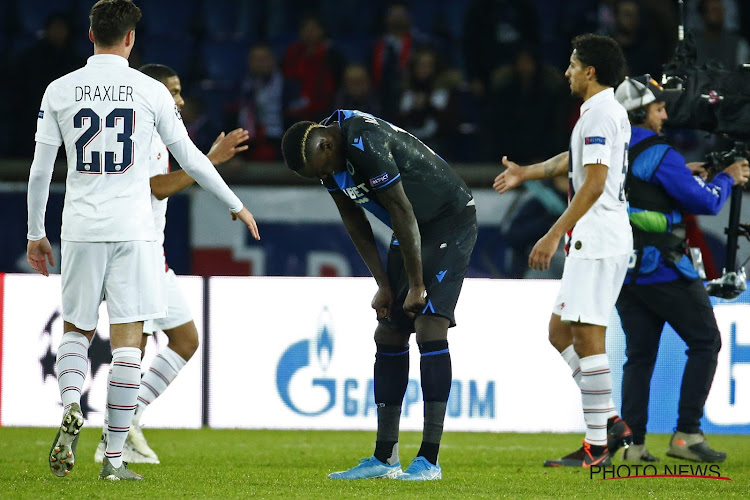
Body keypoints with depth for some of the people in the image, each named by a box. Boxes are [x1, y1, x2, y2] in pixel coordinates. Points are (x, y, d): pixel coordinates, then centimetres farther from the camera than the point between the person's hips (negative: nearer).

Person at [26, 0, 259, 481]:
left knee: (77, 328, 17)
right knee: (127, 338, 1)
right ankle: (115, 456, -1)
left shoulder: (60, 90, 3)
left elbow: (40, 171, 4)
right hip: (132, 231, -2)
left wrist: (36, 234, 15)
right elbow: (190, 158, 4)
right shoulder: (150, 90, -1)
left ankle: (71, 407, -12)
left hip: (80, 229, 2)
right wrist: (236, 205, 17)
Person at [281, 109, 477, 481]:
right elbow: (355, 224, 8)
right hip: (414, 230, 9)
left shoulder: (365, 144, -30)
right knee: (389, 333, 5)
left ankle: (429, 460, -19)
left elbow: (403, 213, -25)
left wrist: (417, 285, -18)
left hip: (451, 221, -9)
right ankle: (384, 459, 8)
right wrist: (384, 284, 4)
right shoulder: (329, 158, -2)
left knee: (430, 326, -18)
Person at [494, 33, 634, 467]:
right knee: (561, 333, 13)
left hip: (598, 237, -10)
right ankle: (611, 424, 11)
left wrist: (554, 235, -22)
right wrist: (525, 173, 42)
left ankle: (597, 447, -10)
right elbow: (574, 160, 35)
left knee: (588, 336, -10)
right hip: (596, 240, 10)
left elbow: (594, 184, -22)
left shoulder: (599, 114, -14)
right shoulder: (612, 112, 18)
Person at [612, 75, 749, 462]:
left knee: (639, 356, 10)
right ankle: (686, 435, -4)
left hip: (621, 268, 7)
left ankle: (633, 443, 0)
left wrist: (681, 174, 25)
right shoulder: (658, 155, -13)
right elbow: (705, 203, -11)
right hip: (662, 270, -7)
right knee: (705, 343, 3)